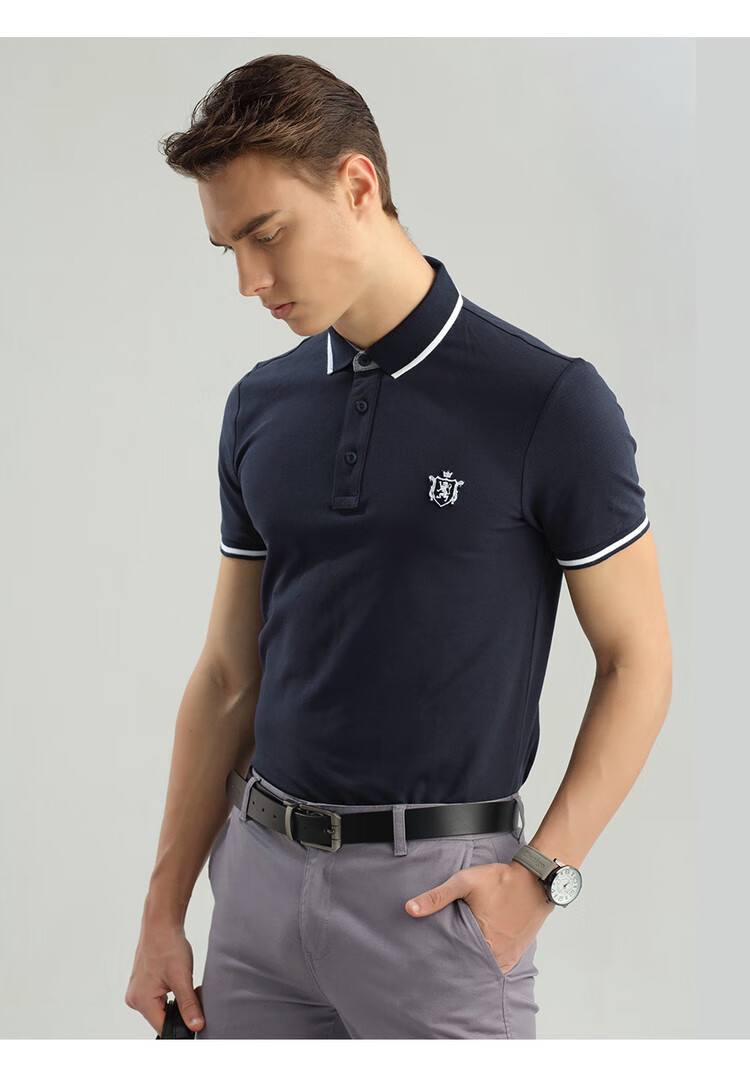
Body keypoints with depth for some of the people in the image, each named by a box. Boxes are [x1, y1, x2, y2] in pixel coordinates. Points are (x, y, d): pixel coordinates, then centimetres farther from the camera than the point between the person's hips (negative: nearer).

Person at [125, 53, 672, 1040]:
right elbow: (229, 675, 10)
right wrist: (164, 908, 8)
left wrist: (544, 870, -13)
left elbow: (637, 660, -4)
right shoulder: (259, 406, 5)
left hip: (435, 887, -4)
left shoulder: (550, 403, -11)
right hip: (258, 873, 5)